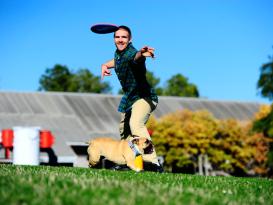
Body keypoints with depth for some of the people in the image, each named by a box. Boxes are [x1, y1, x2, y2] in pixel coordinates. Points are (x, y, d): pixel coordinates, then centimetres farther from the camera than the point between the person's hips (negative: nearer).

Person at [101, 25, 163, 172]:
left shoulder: (131, 53, -24)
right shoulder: (118, 53, 4)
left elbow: (136, 57, -50)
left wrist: (141, 54, -75)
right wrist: (105, 65, 8)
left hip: (144, 96, -10)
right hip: (129, 98, 10)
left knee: (136, 124, -34)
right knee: (124, 130, 22)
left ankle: (153, 163, -41)